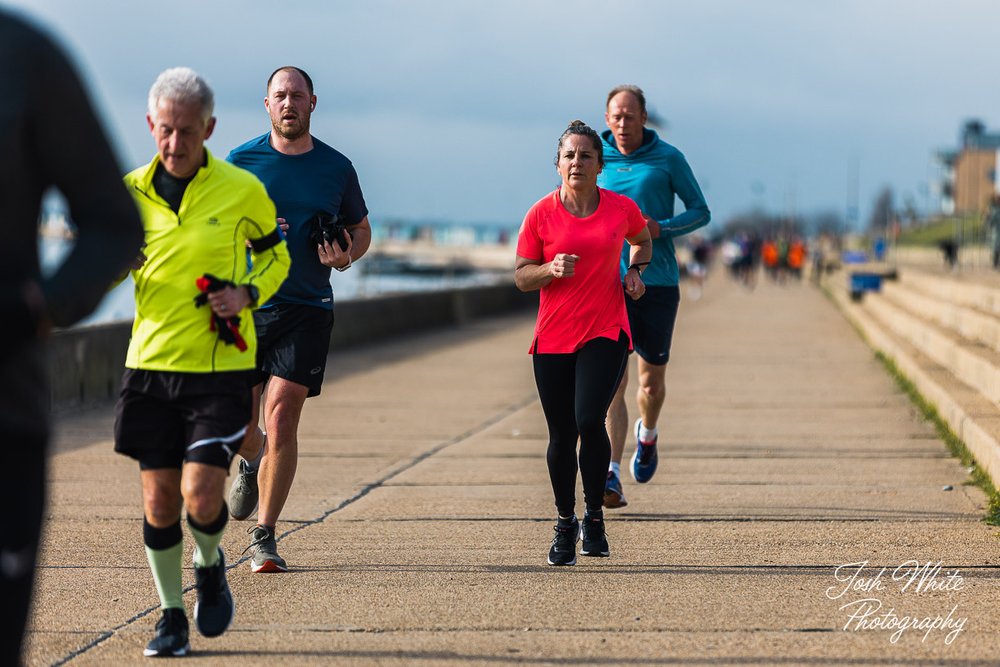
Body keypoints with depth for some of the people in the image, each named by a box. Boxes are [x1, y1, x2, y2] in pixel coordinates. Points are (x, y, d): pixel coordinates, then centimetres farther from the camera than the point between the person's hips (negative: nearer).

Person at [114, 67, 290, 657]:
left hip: (222, 368, -2)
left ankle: (210, 566, 22)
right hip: (151, 364, 3)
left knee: (201, 495, -12)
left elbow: (276, 254, 12)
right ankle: (172, 616, 21)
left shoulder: (243, 190, -4)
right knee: (159, 500, 4)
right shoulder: (131, 193, 3)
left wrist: (249, 294, -8)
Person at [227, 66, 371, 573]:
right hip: (245, 306, 1)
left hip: (307, 308, -1)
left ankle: (264, 537, -2)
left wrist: (346, 257, -3)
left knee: (282, 418, -10)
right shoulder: (240, 162, 4)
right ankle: (252, 463, 41)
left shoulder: (336, 168, 6)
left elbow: (361, 230, 19)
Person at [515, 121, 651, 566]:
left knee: (589, 420, -19)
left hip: (606, 333, -1)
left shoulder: (622, 208, 2)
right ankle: (565, 525, 23)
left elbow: (642, 240, 25)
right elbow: (521, 278, 4)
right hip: (553, 339, 1)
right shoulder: (541, 214, -1)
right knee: (561, 435, 5)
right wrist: (551, 269, -15)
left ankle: (595, 515, 0)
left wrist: (635, 270, 6)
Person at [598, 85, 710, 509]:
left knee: (652, 381, 9)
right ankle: (611, 477, -17)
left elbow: (701, 211, 5)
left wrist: (661, 228, -12)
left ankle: (647, 435, 43)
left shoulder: (668, 159, 1)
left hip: (658, 281, 0)